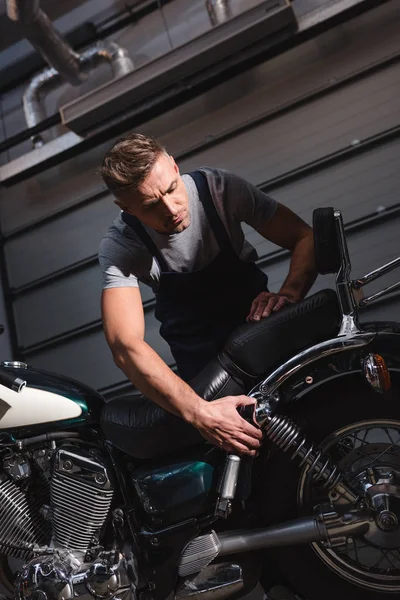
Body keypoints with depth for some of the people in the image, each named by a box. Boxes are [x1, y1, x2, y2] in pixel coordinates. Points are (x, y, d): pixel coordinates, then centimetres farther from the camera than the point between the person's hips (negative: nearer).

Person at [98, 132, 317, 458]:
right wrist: (199, 413, -50)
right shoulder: (120, 247, -25)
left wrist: (289, 292, -38)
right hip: (196, 345, -1)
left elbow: (305, 238, -15)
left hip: (252, 311, 2)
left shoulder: (219, 186, -21)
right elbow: (126, 345, -37)